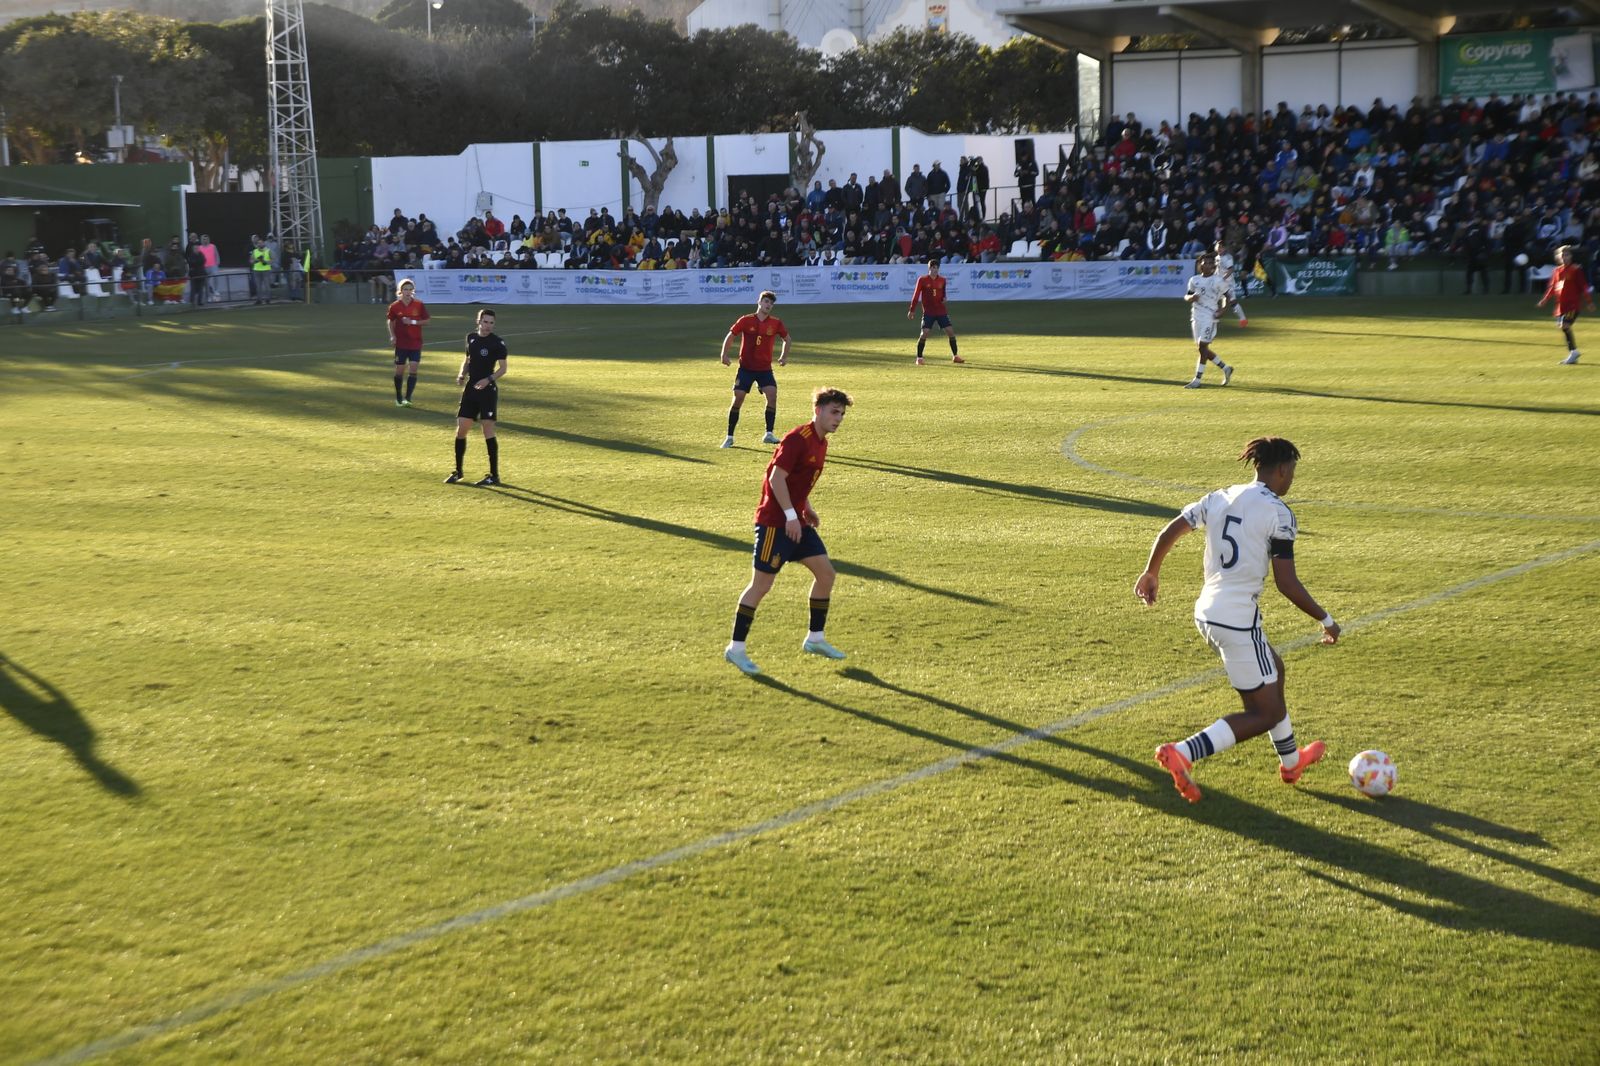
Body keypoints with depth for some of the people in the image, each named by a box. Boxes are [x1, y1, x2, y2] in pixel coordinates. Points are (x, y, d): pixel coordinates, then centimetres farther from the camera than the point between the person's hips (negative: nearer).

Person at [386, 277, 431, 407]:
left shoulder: (419, 305, -4)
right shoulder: (395, 306, -2)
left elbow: (426, 320, 2)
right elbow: (391, 321, 12)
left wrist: (413, 322, -13)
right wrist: (392, 335, -1)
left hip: (415, 343, 0)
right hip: (401, 343, 0)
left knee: (413, 370, -9)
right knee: (399, 369, 4)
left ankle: (407, 398, -5)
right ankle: (398, 398, 19)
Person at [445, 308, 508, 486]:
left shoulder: (497, 343, -9)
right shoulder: (471, 337, 8)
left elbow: (503, 368, -7)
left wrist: (489, 379, -23)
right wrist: (462, 374, 2)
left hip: (487, 390, -6)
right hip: (470, 388, 6)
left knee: (488, 431, -8)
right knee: (461, 429, 6)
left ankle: (494, 475, -1)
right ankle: (457, 471, 20)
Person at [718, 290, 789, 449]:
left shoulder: (776, 323, 0)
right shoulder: (746, 320, -4)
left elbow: (787, 338, 17)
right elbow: (730, 336, 4)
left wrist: (784, 356, 12)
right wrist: (724, 354, -6)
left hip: (765, 369, 1)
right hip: (746, 368, -1)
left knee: (772, 395, -18)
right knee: (738, 399, -3)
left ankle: (769, 435, -11)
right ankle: (729, 437, 8)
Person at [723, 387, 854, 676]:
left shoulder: (820, 443, 12)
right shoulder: (797, 439, -17)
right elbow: (776, 478, -21)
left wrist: (807, 510, 14)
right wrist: (791, 515, -22)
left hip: (796, 521, 9)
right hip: (775, 521, -9)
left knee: (825, 572, 6)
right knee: (761, 584, -5)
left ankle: (815, 639, 19)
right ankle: (736, 648, 3)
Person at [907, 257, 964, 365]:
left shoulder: (942, 280, 6)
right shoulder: (922, 280, -4)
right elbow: (916, 295, -1)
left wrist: (944, 298, -4)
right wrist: (912, 310, -2)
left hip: (941, 311, 3)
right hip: (928, 312, -3)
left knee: (950, 331, -2)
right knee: (924, 334, -12)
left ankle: (955, 356, 11)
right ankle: (919, 358, 0)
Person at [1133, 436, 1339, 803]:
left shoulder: (1218, 498, 8)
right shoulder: (1278, 512, -12)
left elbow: (1169, 532, 7)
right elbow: (1286, 584, -14)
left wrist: (1151, 573, 24)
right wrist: (1326, 620, -1)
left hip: (1206, 612, 9)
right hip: (1239, 619, -9)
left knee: (1274, 668, 31)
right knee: (1266, 714, 2)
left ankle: (1290, 761, 45)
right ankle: (1182, 754, -15)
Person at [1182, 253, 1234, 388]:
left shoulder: (1217, 280, -4)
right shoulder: (1194, 280, 9)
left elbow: (1226, 295, 3)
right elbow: (1186, 296, 15)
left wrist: (1222, 309, -13)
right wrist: (1191, 297, -8)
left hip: (1209, 317, -6)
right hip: (1196, 317, 6)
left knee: (1202, 347, -11)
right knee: (1201, 348, 9)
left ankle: (1197, 380, -8)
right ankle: (1226, 368, 26)